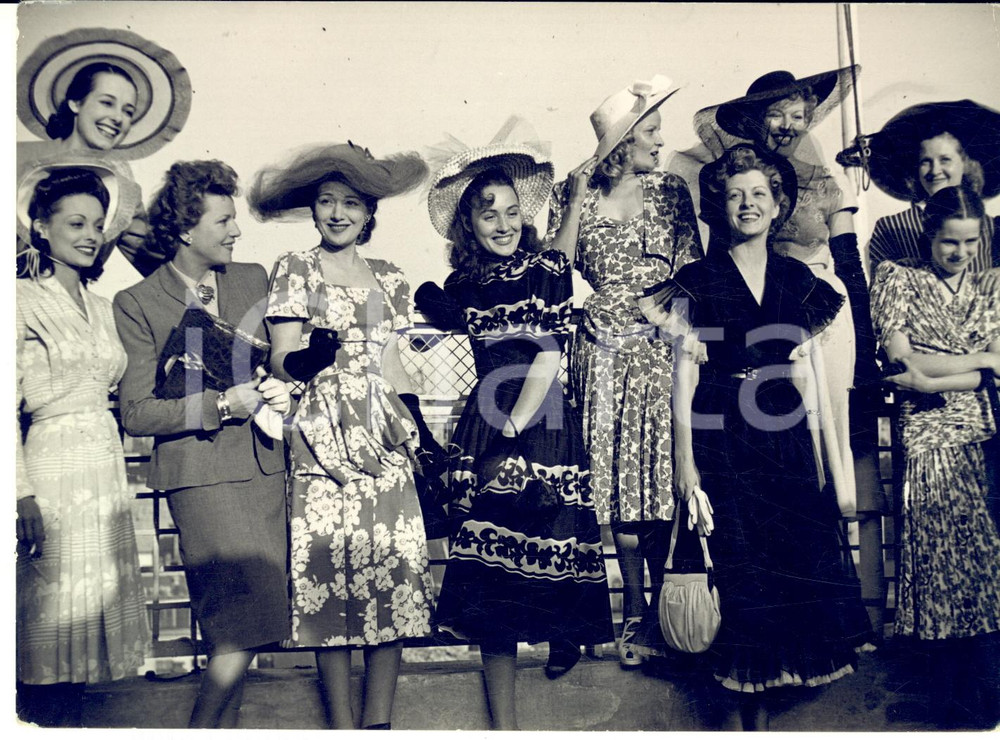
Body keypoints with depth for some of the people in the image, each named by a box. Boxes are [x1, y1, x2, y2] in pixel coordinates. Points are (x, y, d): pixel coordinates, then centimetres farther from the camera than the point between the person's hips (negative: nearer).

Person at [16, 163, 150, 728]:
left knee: (93, 613, 11)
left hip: (107, 470, 7)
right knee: (52, 626, -1)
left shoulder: (101, 307, 16)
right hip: (53, 471, -7)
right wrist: (22, 493, -18)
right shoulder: (22, 299, -5)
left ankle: (69, 723, 22)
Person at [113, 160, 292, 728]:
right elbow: (136, 413, -5)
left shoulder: (254, 280, 11)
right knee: (245, 620, -12)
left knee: (247, 624, 6)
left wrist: (284, 389, -3)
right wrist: (222, 404, -15)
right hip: (200, 473, -5)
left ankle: (222, 721, 22)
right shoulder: (138, 303, -1)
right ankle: (207, 725, 8)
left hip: (265, 464, 5)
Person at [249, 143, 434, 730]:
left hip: (385, 440, 3)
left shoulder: (389, 279, 16)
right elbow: (282, 360, -1)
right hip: (322, 441, -3)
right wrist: (308, 358, -24)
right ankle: (343, 725, 6)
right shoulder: (294, 269, 6)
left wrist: (423, 433, 11)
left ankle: (380, 721, 7)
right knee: (329, 569, -6)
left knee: (394, 566, -3)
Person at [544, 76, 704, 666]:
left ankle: (664, 610, 11)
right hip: (602, 353, 0)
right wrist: (577, 201, -5)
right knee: (617, 482, 2)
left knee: (660, 477, -3)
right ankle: (636, 613, 14)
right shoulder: (572, 193, 7)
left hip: (660, 351, 0)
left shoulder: (670, 192, 9)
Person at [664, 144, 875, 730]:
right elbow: (684, 375, -5)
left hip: (787, 436, 4)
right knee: (745, 574, -1)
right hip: (723, 440, -3)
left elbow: (807, 372, 13)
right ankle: (754, 716, 15)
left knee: (806, 564, -1)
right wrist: (686, 467, -11)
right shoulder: (698, 281, 0)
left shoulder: (798, 279, 11)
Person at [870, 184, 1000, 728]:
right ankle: (949, 698, 7)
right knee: (941, 560, -5)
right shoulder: (896, 279, 6)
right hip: (929, 439, -3)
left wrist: (934, 379, -11)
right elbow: (903, 363, -4)